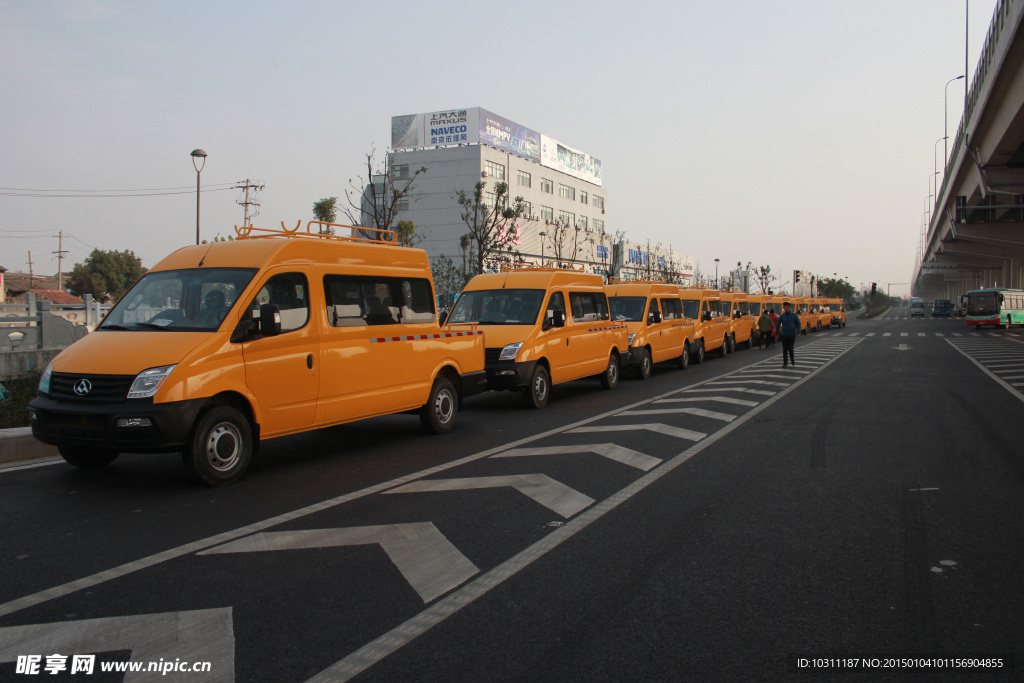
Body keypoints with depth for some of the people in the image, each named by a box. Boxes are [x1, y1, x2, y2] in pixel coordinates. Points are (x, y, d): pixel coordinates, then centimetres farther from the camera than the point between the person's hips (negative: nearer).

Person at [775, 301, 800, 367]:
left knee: (790, 349, -6)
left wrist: (798, 333, -9)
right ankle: (784, 362, 9)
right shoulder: (781, 316, 1)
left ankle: (792, 359, 20)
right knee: (784, 349, 2)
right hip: (784, 335, 2)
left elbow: (798, 324, 2)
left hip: (792, 335, -2)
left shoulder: (794, 315, -2)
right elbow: (777, 325, 9)